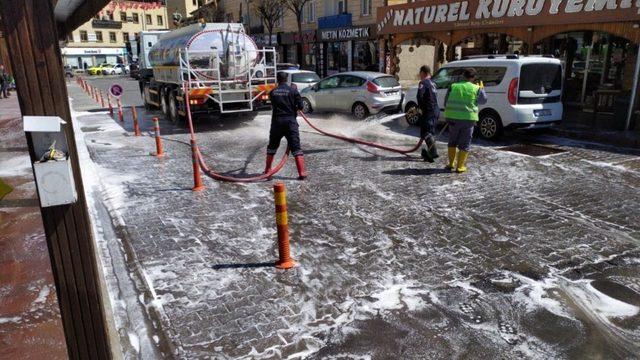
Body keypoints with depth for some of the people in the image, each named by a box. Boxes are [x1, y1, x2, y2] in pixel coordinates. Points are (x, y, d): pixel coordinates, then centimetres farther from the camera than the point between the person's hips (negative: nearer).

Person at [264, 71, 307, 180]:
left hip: (276, 121, 2)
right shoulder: (293, 91, -3)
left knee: (272, 145, 18)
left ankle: (267, 170, 26)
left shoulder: (272, 92, 4)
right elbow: (300, 106, -4)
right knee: (296, 146, -2)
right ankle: (302, 172, -10)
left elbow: (273, 105, 11)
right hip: (290, 121, -2)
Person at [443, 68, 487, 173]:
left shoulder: (453, 86, 3)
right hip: (468, 119, -2)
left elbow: (446, 102, 6)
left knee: (452, 141, 18)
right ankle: (460, 166, 7)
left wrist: (448, 114, 18)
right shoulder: (476, 88, -2)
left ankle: (451, 163, 21)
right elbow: (483, 100, 15)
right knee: (464, 144, 7)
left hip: (453, 118, 2)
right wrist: (482, 89, 29)